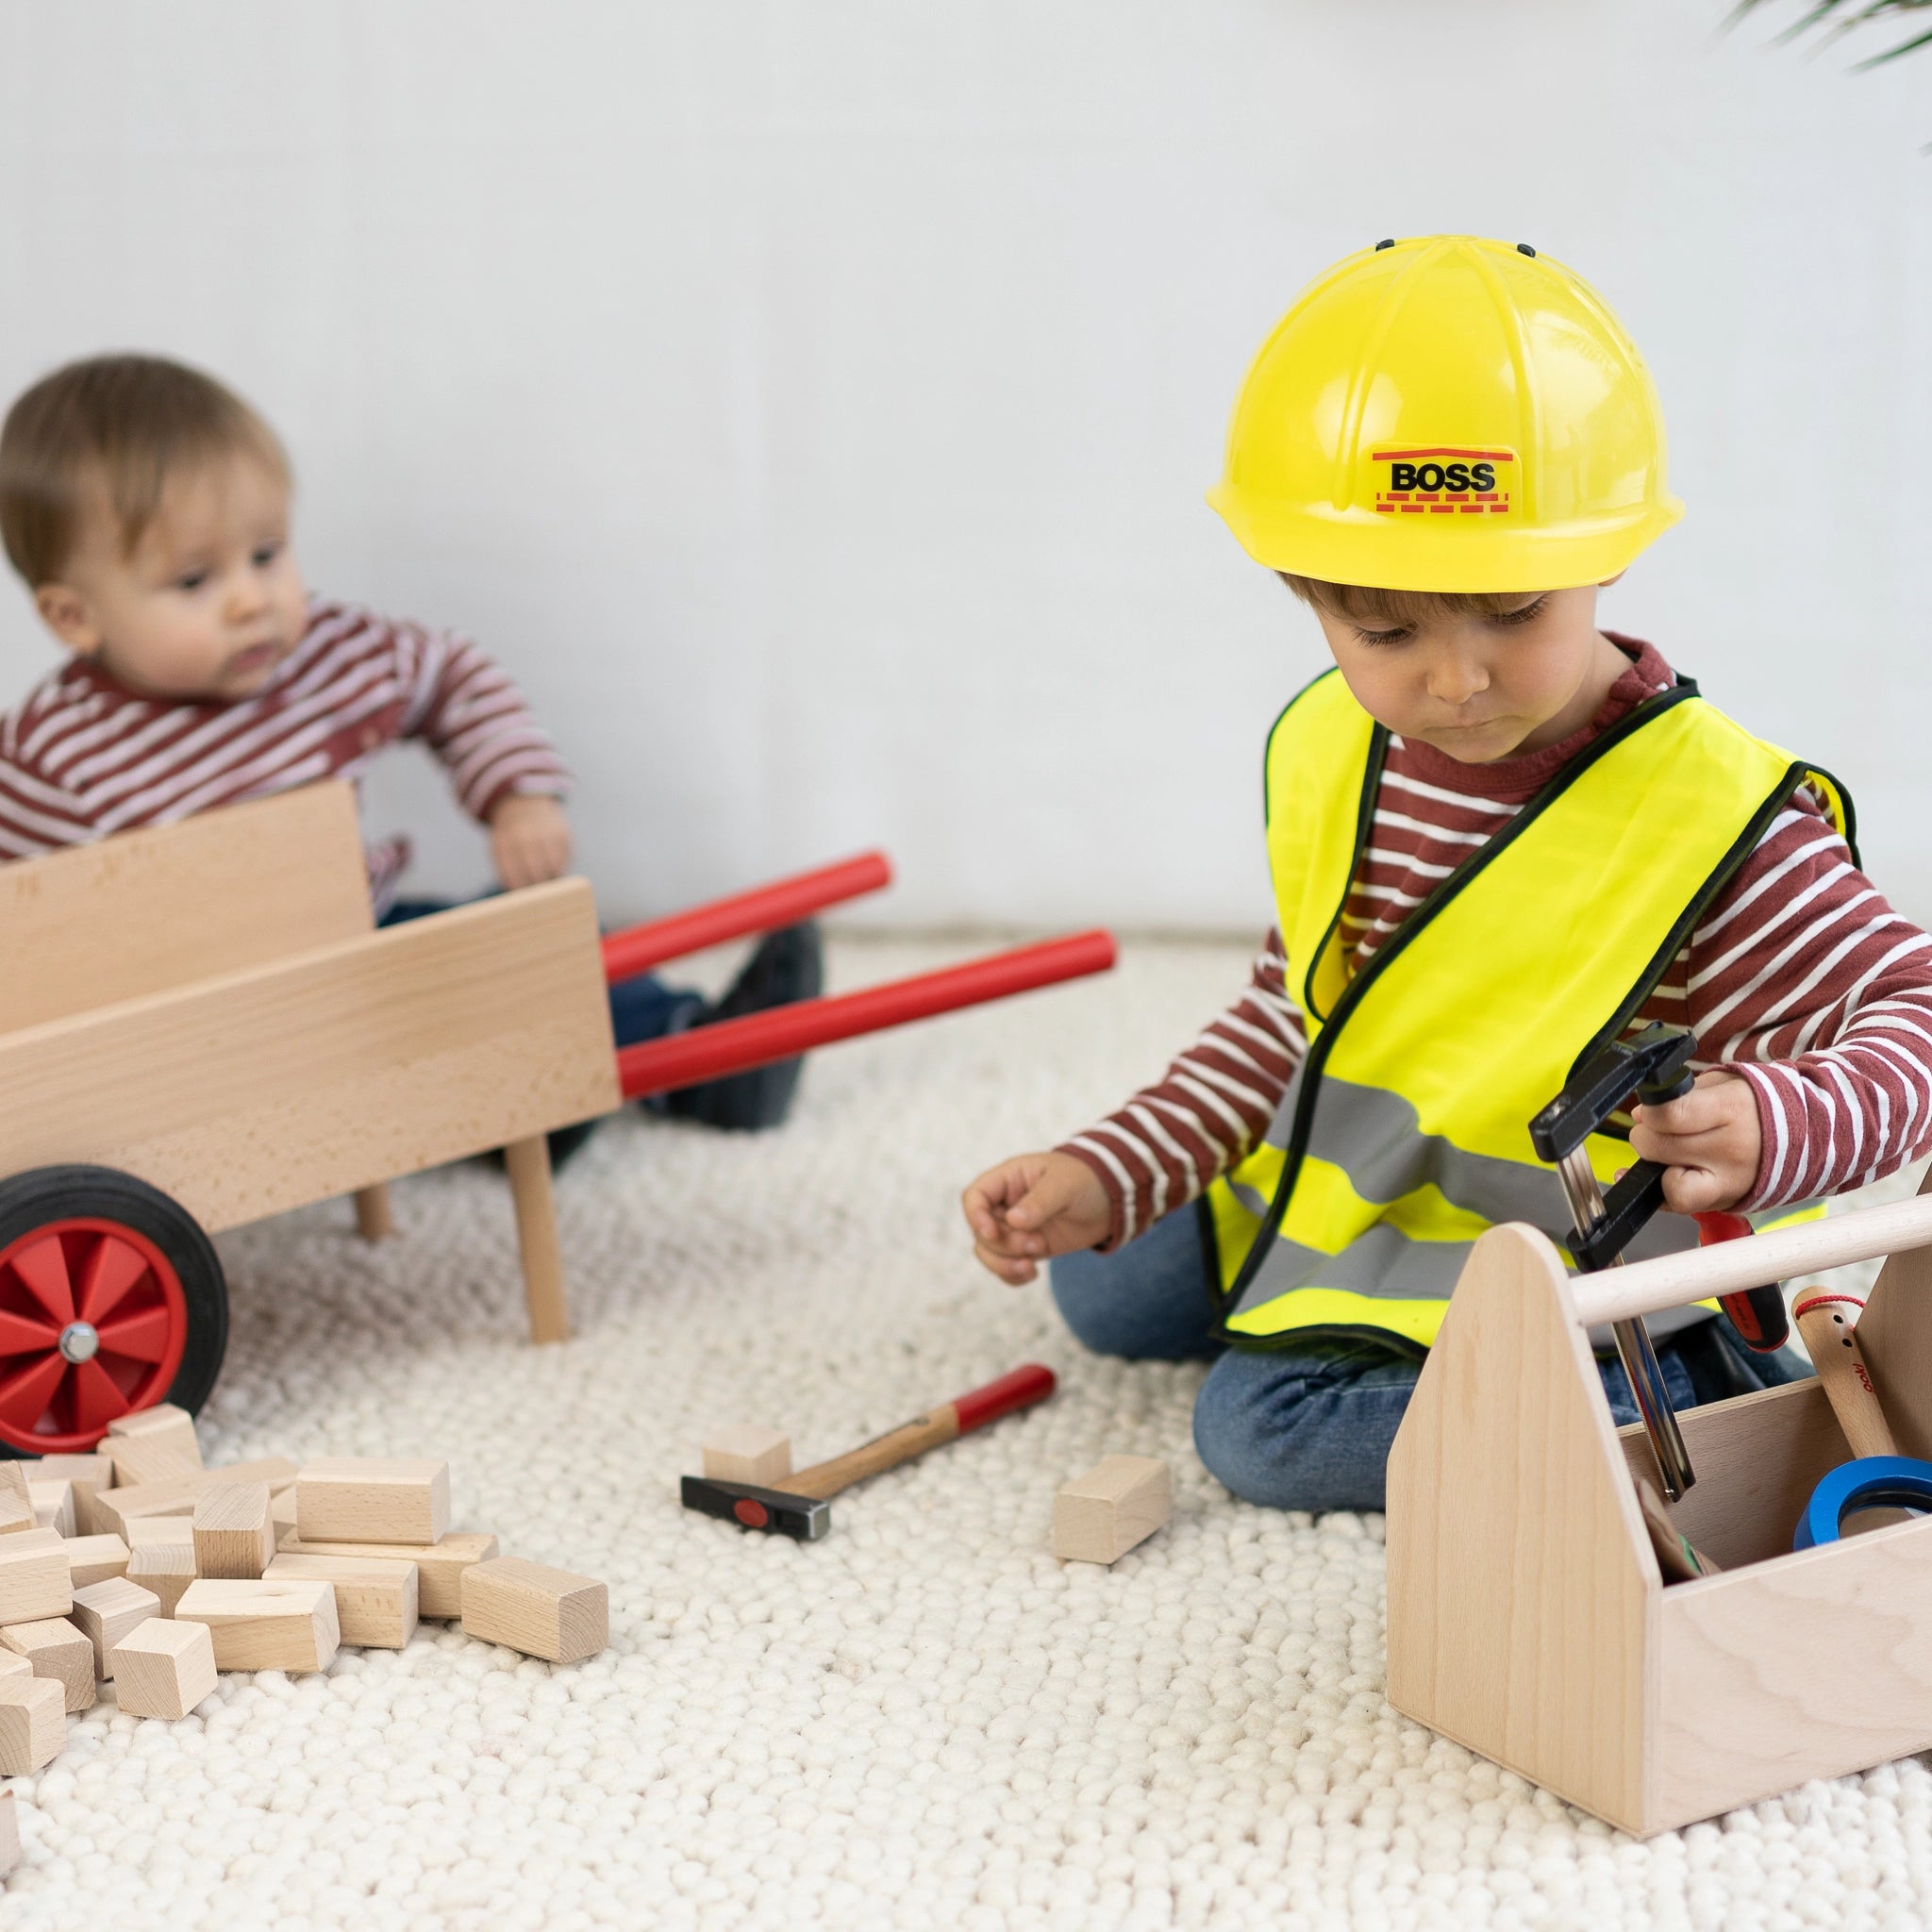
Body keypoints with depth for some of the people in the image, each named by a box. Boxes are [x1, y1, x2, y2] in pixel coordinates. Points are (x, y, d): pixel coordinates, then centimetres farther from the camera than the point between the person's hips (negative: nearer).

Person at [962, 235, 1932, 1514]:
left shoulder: (1704, 816, -28)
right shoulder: (1332, 755, -6)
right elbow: (1293, 1020, 7)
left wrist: (1778, 1130, -48)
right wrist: (1110, 1176, -2)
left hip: (1565, 1262, -7)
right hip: (1337, 1192, 8)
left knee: (1269, 1420, -22)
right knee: (1106, 1283, 15)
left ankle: (1703, 1390, -9)